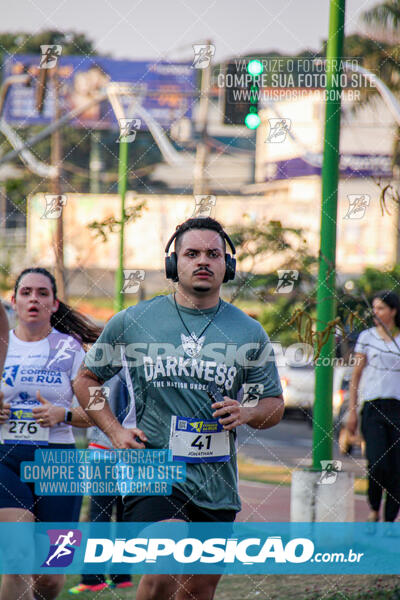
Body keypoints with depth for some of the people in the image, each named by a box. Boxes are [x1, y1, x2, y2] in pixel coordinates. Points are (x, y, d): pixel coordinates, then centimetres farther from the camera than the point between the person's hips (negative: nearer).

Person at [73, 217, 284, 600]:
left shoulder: (249, 332, 6)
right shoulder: (132, 322, 2)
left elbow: (274, 404, 14)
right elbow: (86, 378, 14)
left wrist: (248, 413, -8)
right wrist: (115, 431, -1)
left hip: (217, 484, 3)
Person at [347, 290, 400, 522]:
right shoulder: (367, 337, 7)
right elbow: (356, 375, 9)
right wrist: (352, 410, 4)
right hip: (373, 406, -1)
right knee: (377, 465, -16)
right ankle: (374, 510, 8)